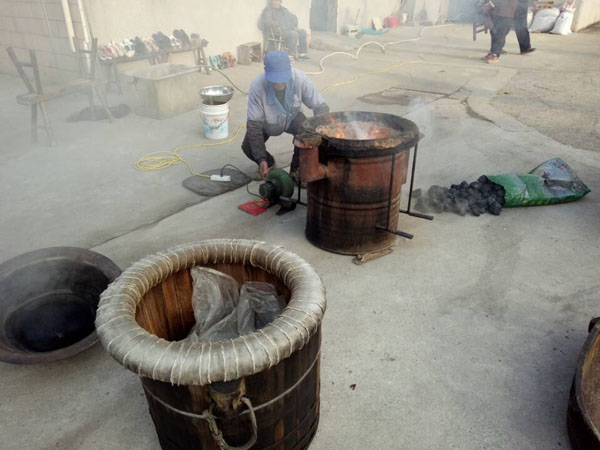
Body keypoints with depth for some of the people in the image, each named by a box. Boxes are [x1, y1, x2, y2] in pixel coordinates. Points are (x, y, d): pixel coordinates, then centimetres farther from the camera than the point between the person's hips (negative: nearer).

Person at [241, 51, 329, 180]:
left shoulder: (300, 79, -32)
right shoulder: (257, 86, -34)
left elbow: (321, 107, -24)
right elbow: (254, 125, -30)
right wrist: (261, 160, -38)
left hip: (292, 117, 0)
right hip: (267, 122, 0)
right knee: (248, 147, -22)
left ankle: (296, 170, -4)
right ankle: (269, 164, 12)